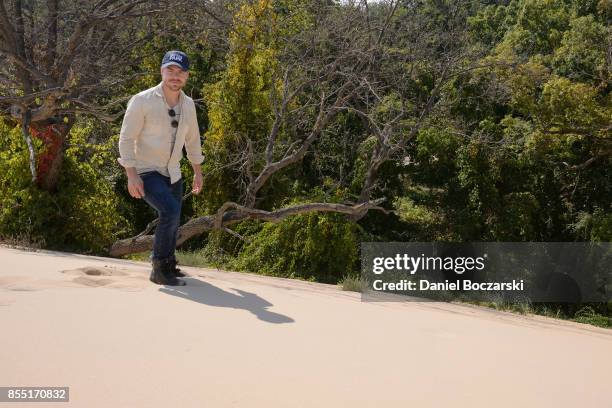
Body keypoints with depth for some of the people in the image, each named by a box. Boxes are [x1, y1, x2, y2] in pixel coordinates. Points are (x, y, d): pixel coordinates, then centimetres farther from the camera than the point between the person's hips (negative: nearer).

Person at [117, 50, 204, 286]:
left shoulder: (188, 104, 2)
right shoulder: (142, 101, -16)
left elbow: (192, 139, 15)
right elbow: (126, 138, -15)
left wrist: (198, 172, 16)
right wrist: (131, 176, -21)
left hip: (172, 173, 6)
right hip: (146, 172, -6)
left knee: (173, 224, 15)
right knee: (170, 211, -26)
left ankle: (167, 266, 38)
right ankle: (160, 269, -12)